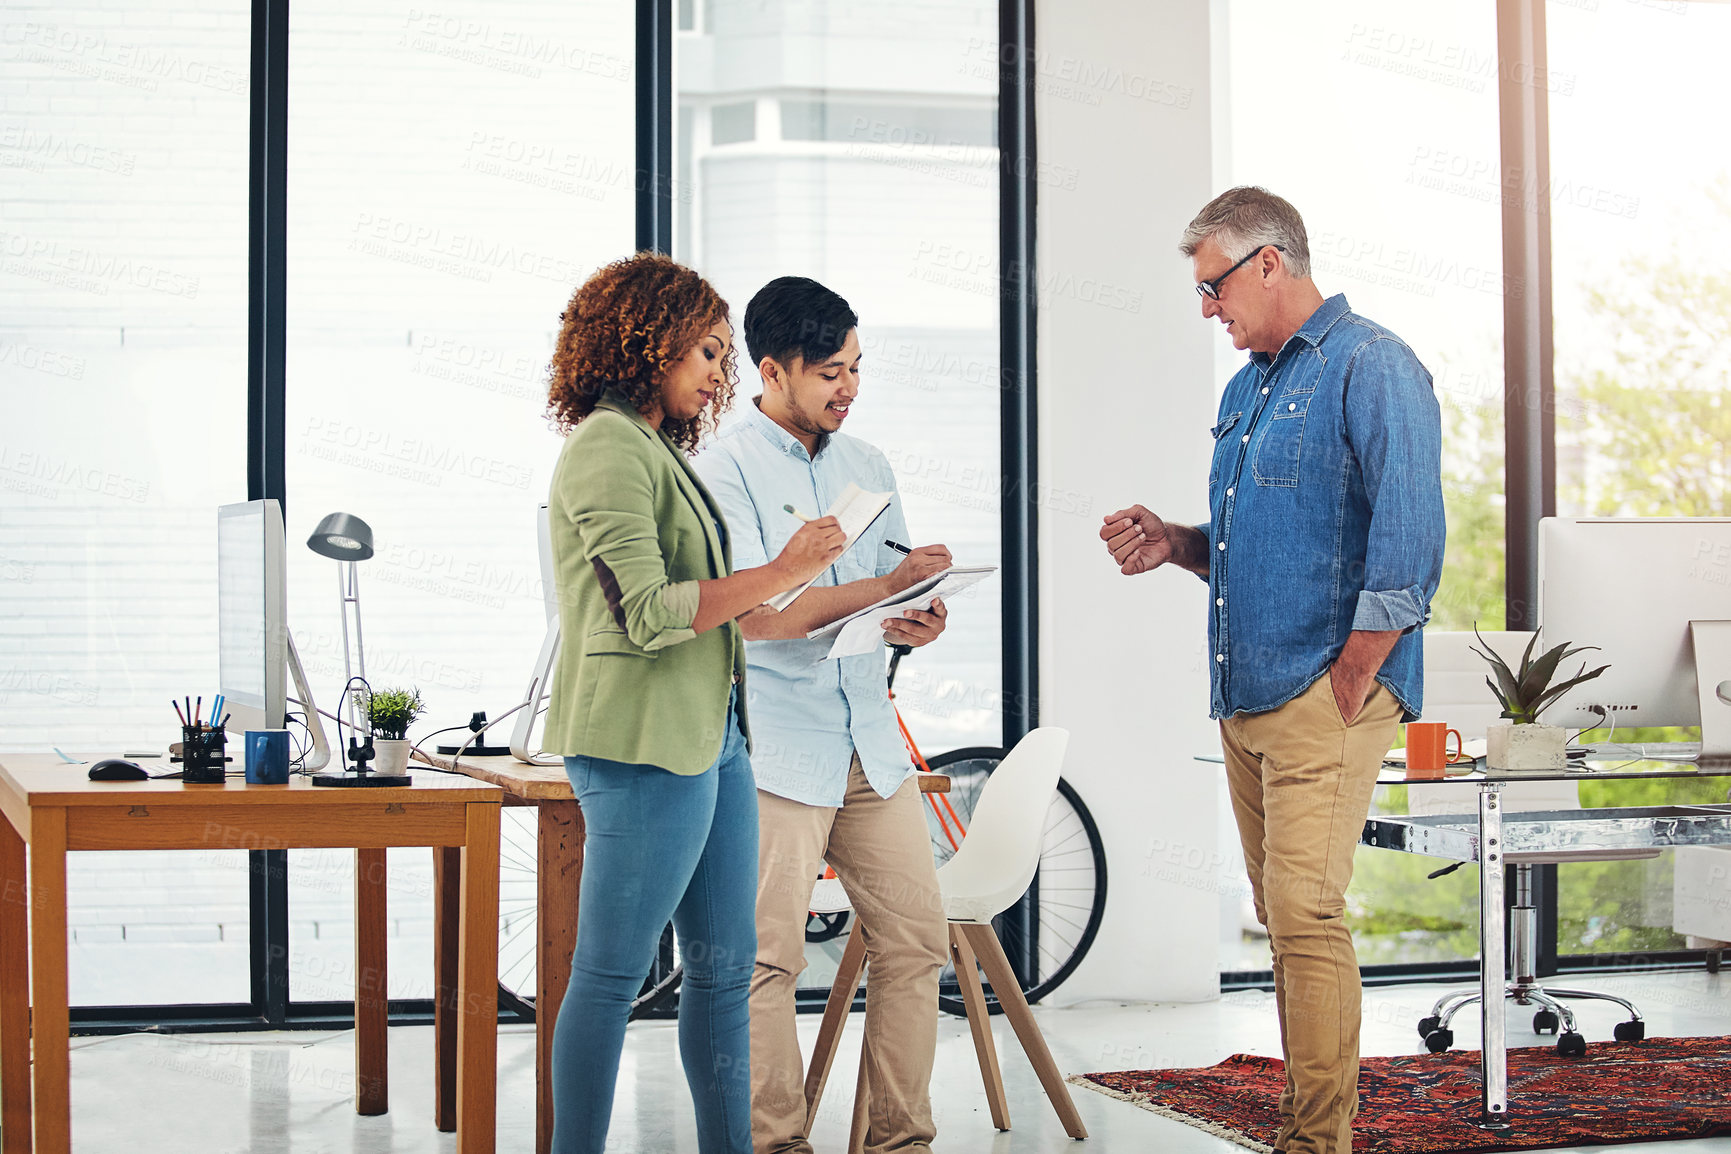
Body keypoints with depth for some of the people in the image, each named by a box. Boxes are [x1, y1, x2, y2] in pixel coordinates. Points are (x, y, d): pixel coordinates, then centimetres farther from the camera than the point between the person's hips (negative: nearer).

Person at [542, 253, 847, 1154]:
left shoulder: (657, 449, 19)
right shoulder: (607, 447, -11)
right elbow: (646, 612, -19)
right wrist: (777, 575, -16)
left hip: (708, 733, 10)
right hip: (645, 741, -10)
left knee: (725, 964, 11)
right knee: (612, 976, -4)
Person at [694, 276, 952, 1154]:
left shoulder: (866, 467, 15)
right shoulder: (726, 469, -6)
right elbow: (756, 614, -16)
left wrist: (915, 625, -5)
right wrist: (886, 587, -17)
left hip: (869, 742, 6)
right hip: (775, 748, -6)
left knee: (916, 939, 4)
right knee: (768, 959, -5)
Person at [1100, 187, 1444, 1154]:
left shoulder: (1372, 368, -9)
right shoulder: (1246, 389, 19)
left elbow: (1410, 543, -17)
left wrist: (1348, 684, -17)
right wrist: (1176, 544, 9)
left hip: (1326, 699, -9)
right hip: (1245, 700, 9)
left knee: (1305, 912, -13)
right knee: (1284, 917, 11)